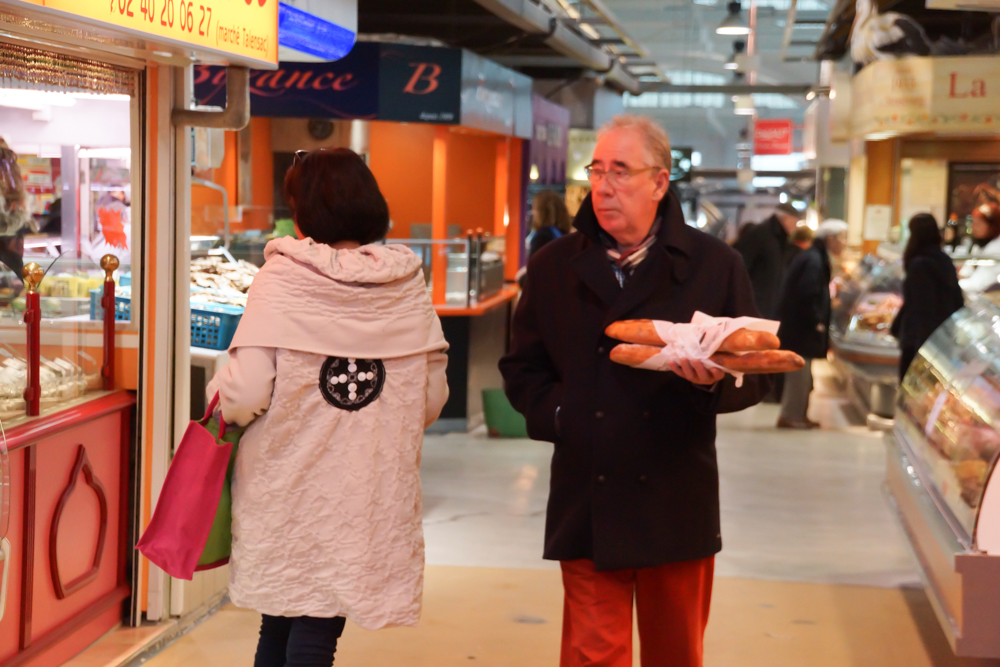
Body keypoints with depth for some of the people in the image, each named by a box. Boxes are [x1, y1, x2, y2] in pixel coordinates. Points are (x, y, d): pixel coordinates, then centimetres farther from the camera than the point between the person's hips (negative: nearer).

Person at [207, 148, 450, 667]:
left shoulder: (281, 279, -9)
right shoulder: (408, 285, 0)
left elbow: (245, 395, -15)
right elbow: (433, 397, 3)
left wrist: (217, 395, 7)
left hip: (285, 492, -1)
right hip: (370, 502, 1)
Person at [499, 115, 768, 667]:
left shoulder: (715, 265, 3)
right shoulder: (554, 267, 8)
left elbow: (755, 377, 3)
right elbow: (522, 369, 13)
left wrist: (717, 380, -19)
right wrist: (556, 414, -7)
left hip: (677, 502, 0)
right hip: (586, 502, 0)